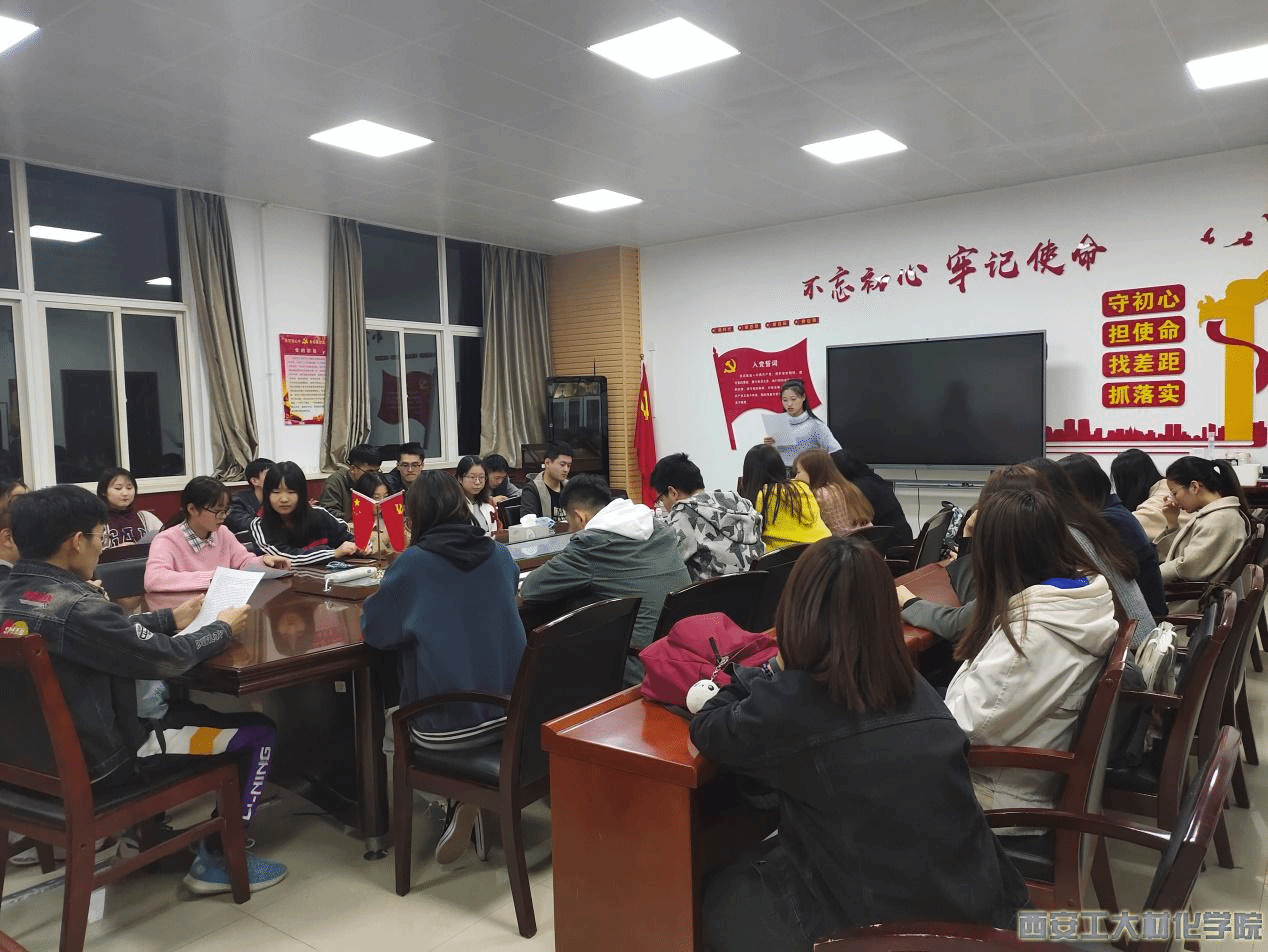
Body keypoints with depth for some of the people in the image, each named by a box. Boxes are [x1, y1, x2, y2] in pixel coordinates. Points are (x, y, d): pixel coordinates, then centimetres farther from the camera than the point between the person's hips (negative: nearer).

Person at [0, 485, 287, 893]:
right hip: (92, 762, -9)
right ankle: (217, 860, 12)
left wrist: (173, 618, 15)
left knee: (179, 705, 31)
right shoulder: (76, 608, -30)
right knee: (258, 731, 0)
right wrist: (222, 628, -5)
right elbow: (167, 658, -22)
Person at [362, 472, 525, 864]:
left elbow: (373, 630, -2)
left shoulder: (412, 563, -13)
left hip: (446, 727, -5)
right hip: (510, 713, 5)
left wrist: (387, 594, 17)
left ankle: (466, 797, 12)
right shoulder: (500, 555, 2)